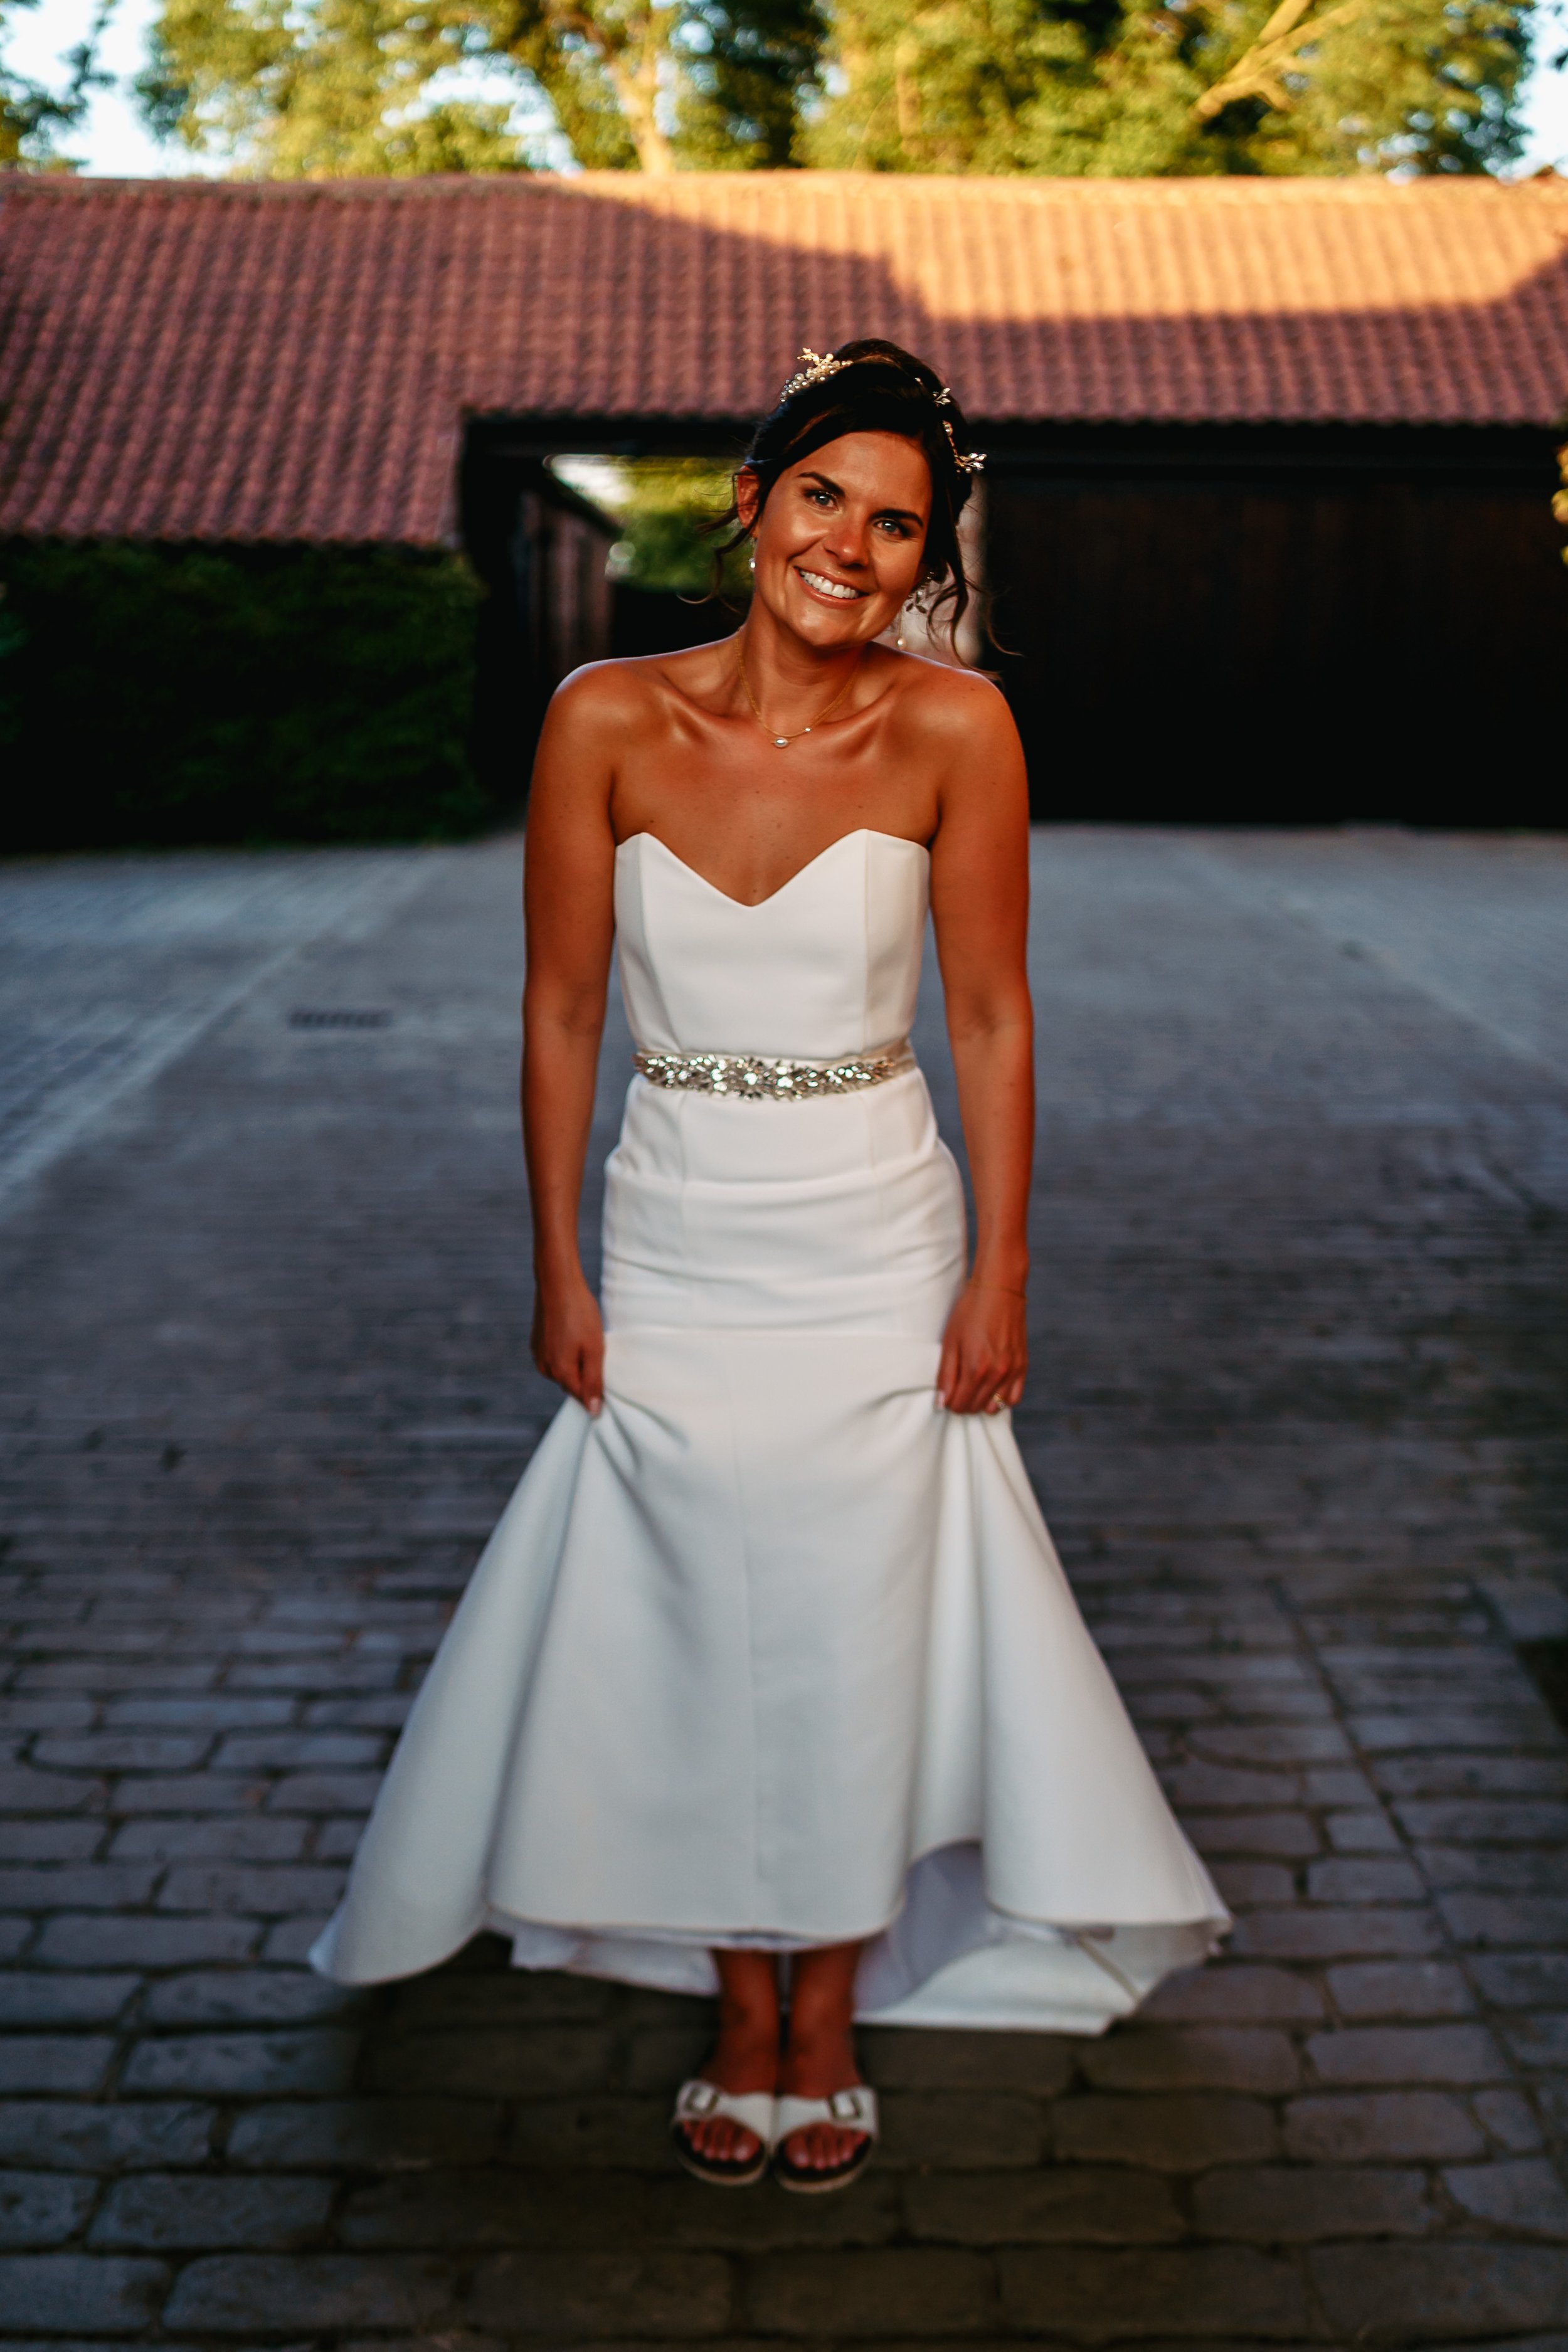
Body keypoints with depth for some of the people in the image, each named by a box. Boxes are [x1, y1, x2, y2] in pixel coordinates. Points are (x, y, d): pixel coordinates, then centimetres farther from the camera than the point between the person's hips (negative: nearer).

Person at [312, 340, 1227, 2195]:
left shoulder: (952, 730, -9)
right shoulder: (607, 721, -7)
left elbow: (991, 1021, -3)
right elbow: (560, 1013, -1)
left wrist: (998, 1272, -4)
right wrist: (558, 1271, 0)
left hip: (878, 1257, -1)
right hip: (675, 1257, 1)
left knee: (858, 1643, 8)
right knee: (696, 1644, 10)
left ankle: (829, 2019, 31)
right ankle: (740, 2014, 32)